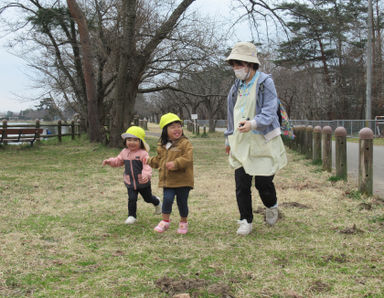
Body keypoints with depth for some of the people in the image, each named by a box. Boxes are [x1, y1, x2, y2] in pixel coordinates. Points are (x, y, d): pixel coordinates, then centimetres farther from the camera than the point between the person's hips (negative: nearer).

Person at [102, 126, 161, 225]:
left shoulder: (143, 153, -18)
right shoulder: (125, 152, 2)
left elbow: (147, 166, -25)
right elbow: (118, 161, 16)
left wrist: (146, 175, -42)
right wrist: (109, 161, 0)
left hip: (142, 182, -3)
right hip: (130, 182, 3)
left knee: (148, 198, 17)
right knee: (131, 199, -6)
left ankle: (157, 202, 49)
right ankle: (131, 216, 9)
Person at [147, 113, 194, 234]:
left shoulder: (185, 143, -9)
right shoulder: (162, 145, 10)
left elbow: (187, 158, -21)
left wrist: (176, 163, -32)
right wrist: (149, 161, 27)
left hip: (182, 180, -4)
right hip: (167, 180, 4)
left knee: (182, 201, 6)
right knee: (167, 199, -7)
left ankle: (183, 222, 27)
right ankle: (165, 222, 9)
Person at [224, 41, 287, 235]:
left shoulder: (265, 83, -8)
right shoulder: (236, 87, 11)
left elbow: (269, 112, -18)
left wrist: (252, 123, -36)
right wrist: (229, 139, 26)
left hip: (263, 142, -5)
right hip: (241, 143, 5)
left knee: (263, 182, -1)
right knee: (241, 185, 0)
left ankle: (271, 206, 31)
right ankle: (246, 221, 13)